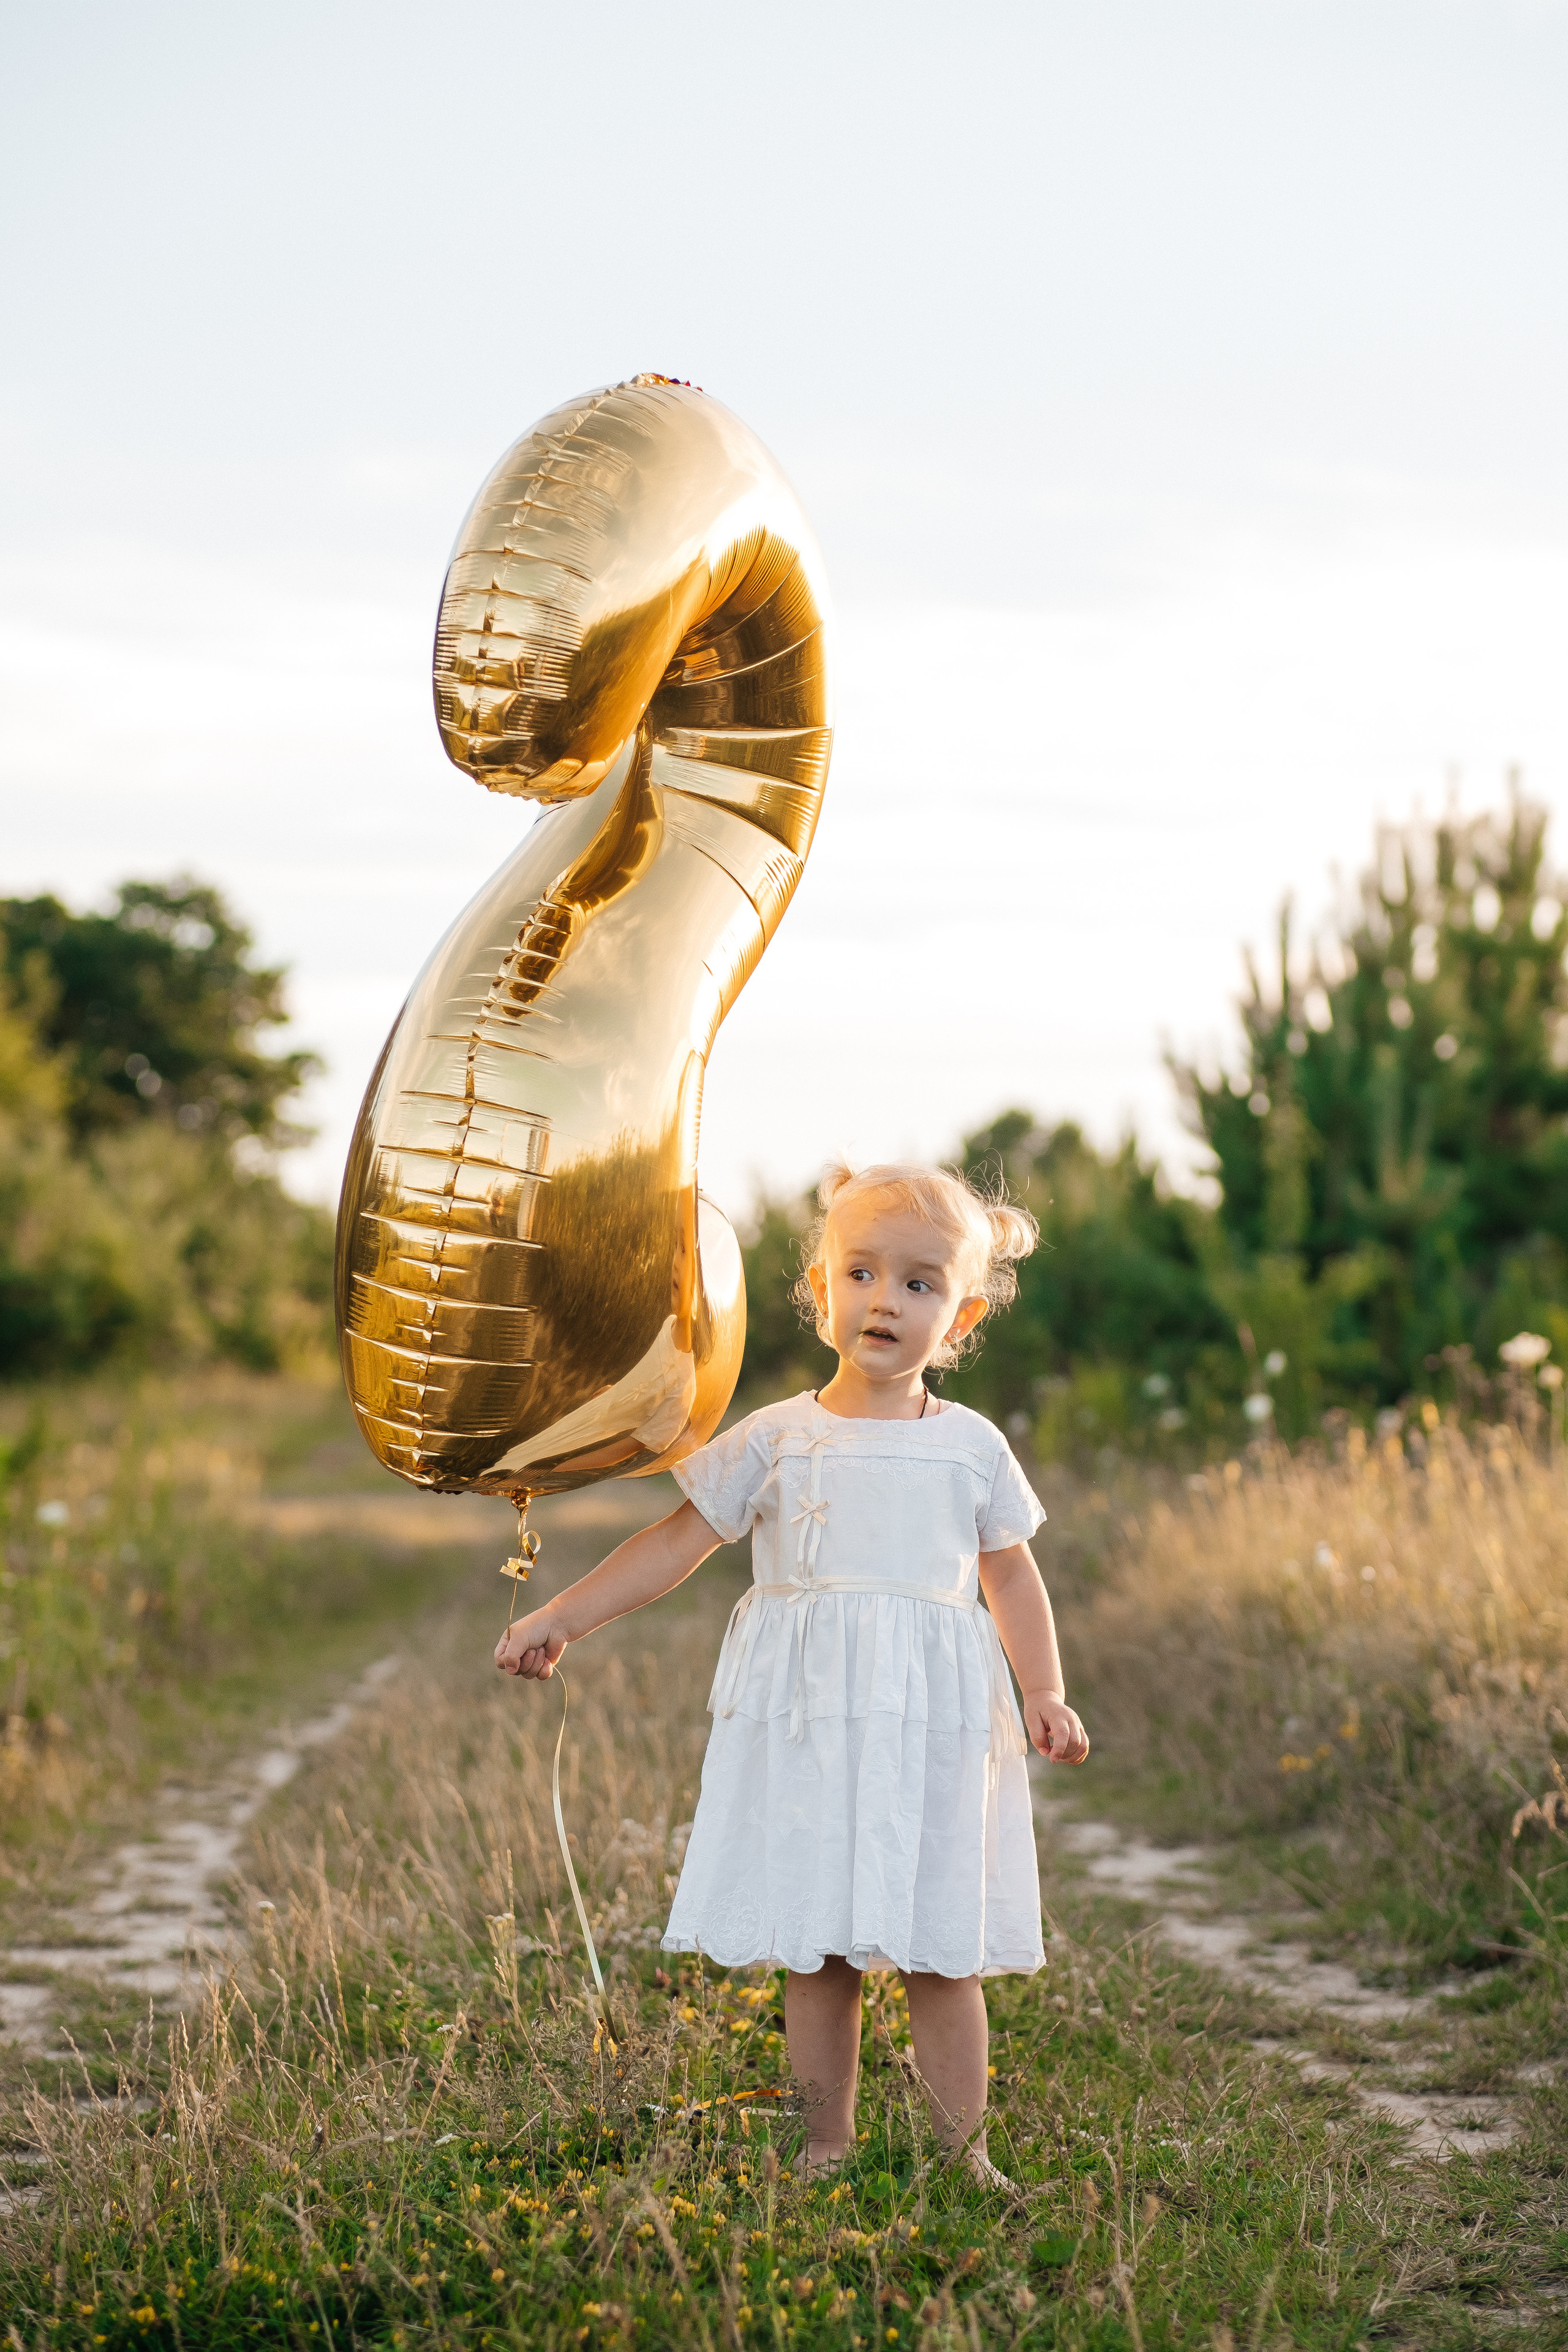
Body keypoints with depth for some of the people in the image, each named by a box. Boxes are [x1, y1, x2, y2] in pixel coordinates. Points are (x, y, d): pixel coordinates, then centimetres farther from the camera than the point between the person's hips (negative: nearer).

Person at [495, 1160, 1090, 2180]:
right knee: (815, 1949, 3)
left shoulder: (973, 1448, 6)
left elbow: (1011, 1573, 14)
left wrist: (1046, 1695, 3)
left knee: (941, 1952, 2)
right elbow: (677, 1544, 7)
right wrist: (560, 1619, 3)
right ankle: (826, 2150, 14)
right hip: (807, 1727, 0)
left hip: (934, 1726, 0)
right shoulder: (775, 1441, 3)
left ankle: (967, 2152, 13)